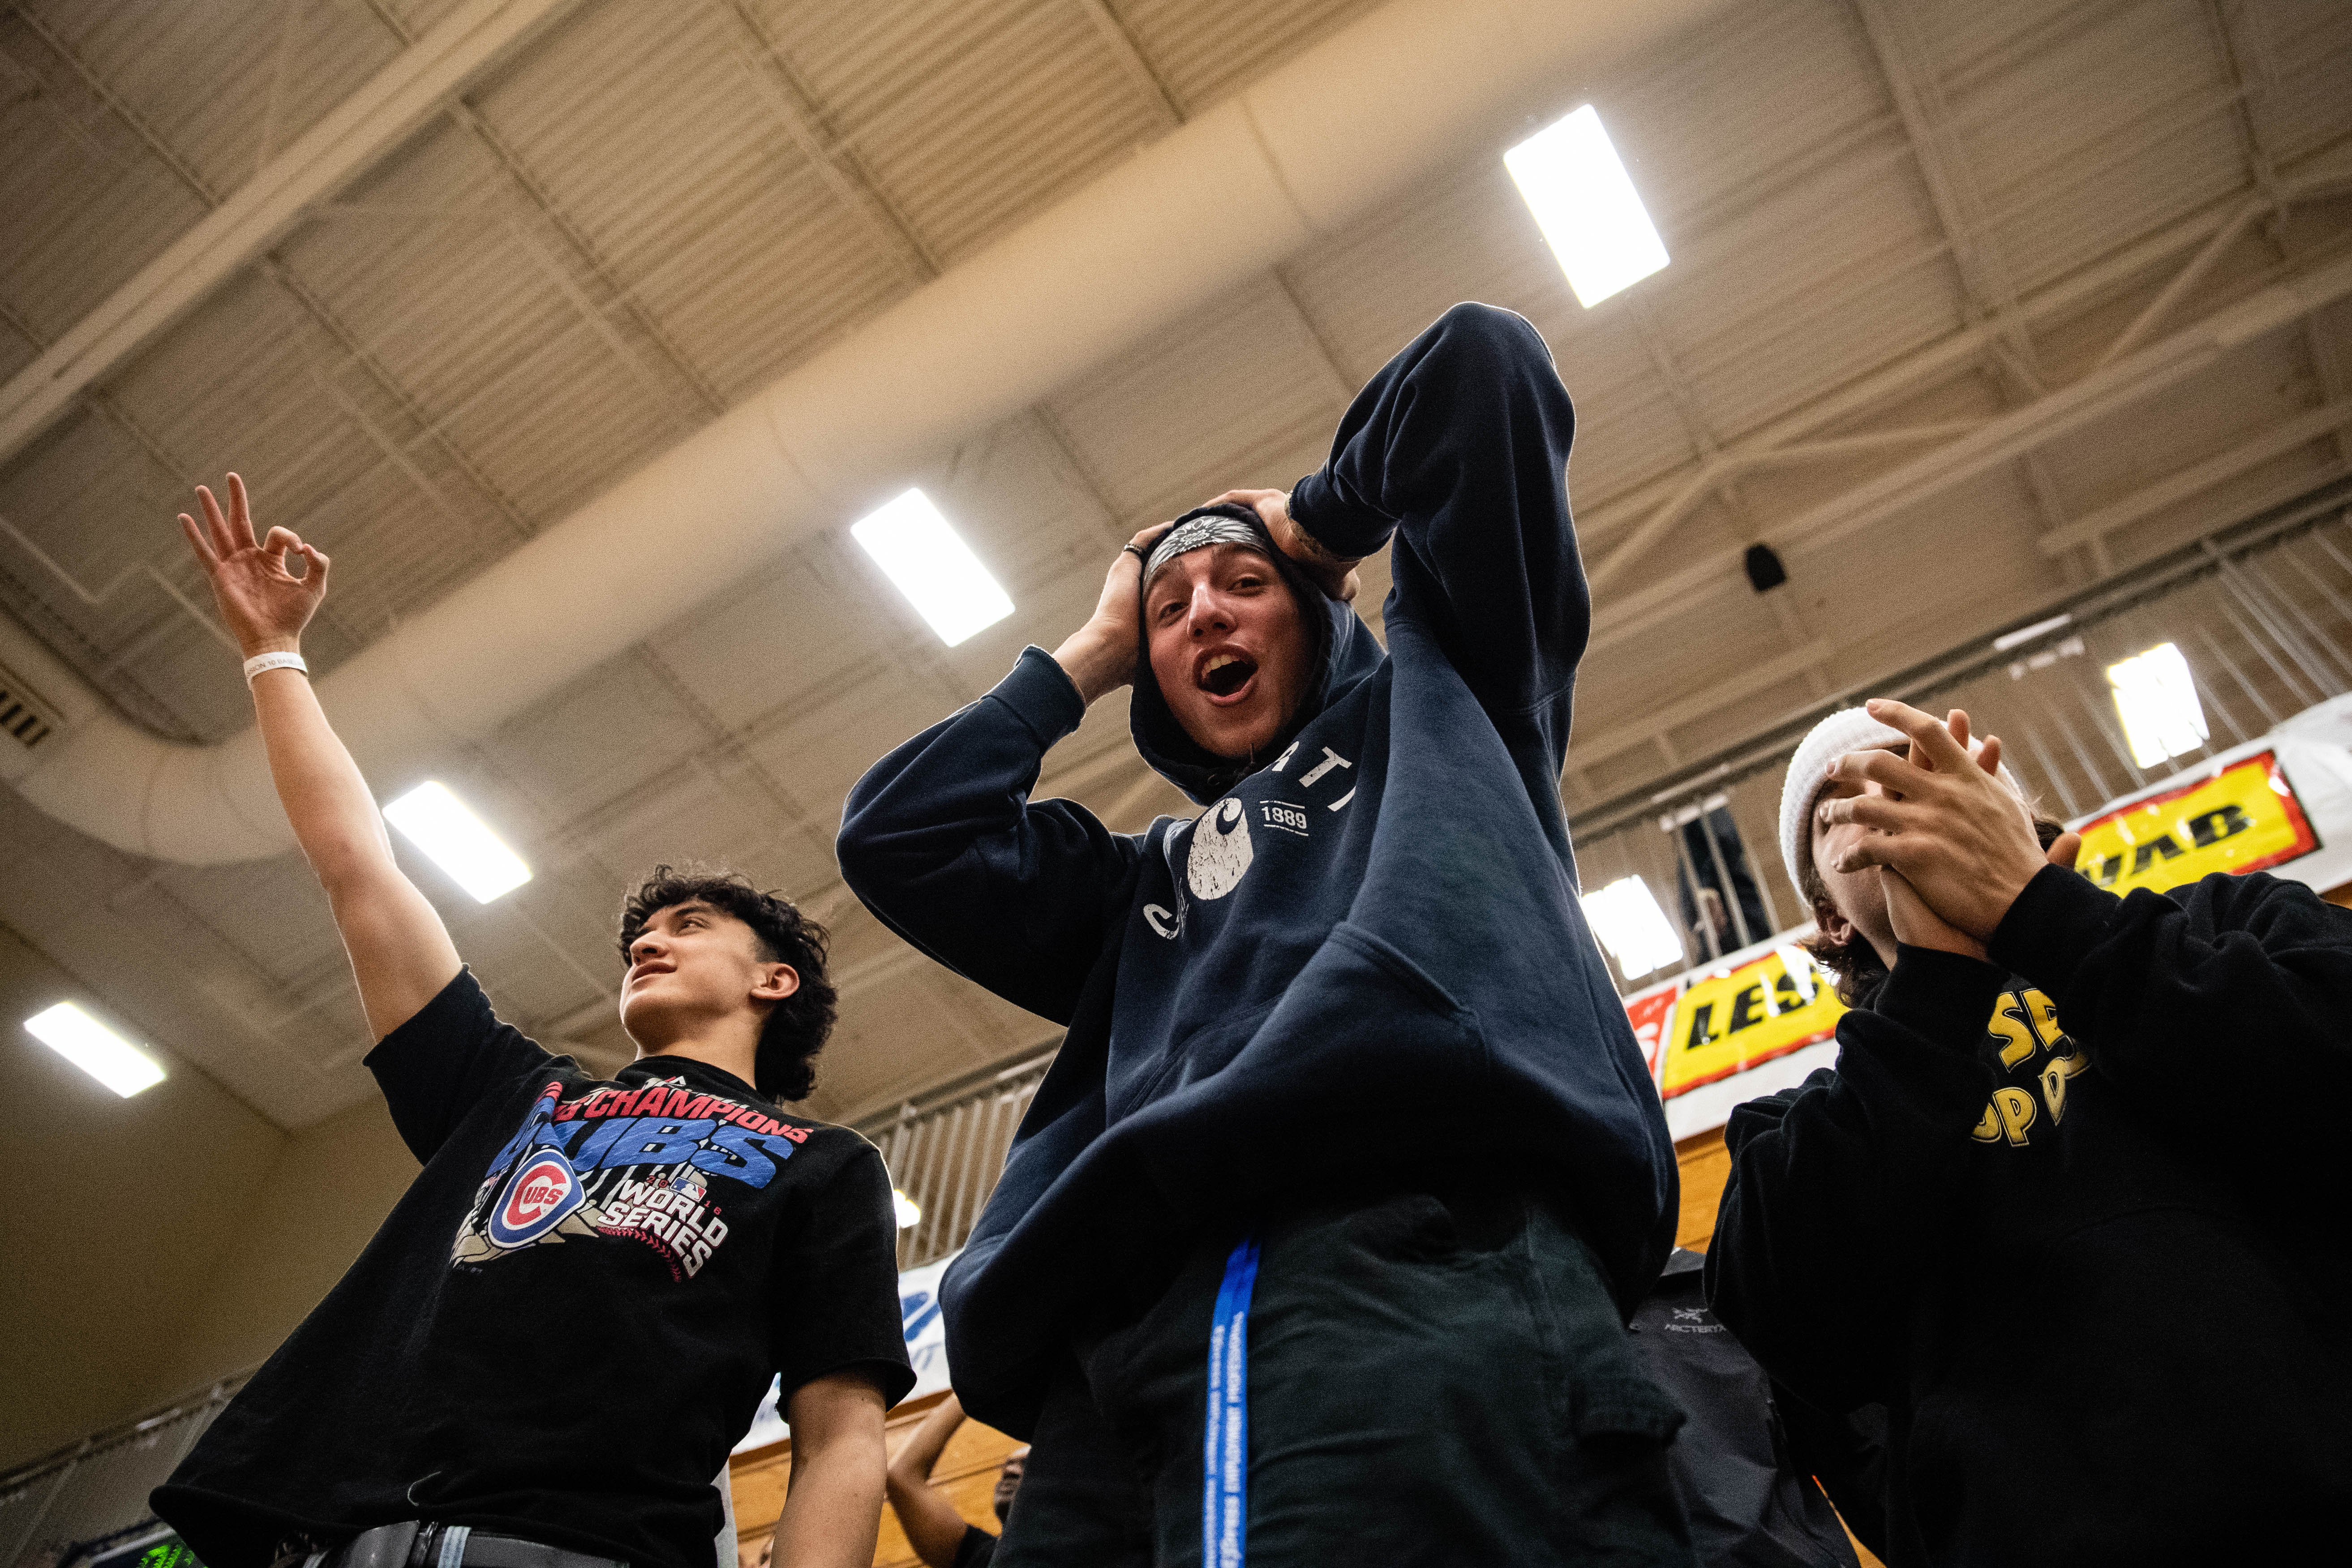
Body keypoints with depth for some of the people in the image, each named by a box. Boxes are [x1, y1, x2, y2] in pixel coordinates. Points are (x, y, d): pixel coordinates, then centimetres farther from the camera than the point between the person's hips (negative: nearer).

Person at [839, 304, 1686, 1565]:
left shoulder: (1430, 702, 27)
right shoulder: (1143, 884, 36)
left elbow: (1482, 366, 21)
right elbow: (893, 838, 27)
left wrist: (1323, 525, 36)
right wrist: (1088, 655, 35)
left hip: (1427, 1257, -4)